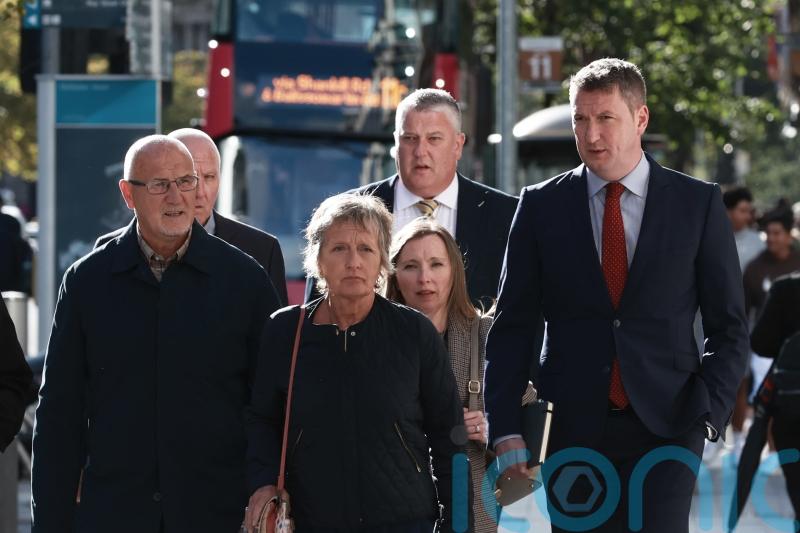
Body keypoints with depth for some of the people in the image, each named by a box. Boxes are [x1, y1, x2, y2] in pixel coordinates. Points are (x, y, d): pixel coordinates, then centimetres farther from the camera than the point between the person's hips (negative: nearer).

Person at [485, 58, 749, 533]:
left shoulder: (698, 204, 4)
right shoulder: (542, 206, 7)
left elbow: (729, 327, 7)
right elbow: (512, 328, 6)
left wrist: (710, 413, -5)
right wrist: (505, 428, -3)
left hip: (667, 426, -1)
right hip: (573, 429, 1)